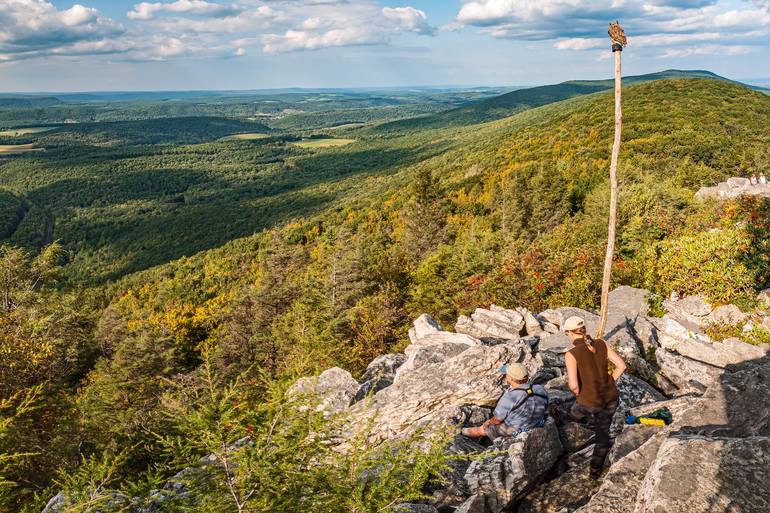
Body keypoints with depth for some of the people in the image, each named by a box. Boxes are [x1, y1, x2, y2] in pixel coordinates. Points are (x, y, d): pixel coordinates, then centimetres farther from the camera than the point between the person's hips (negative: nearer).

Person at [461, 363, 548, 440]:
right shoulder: (542, 391, -16)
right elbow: (545, 412, 3)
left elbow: (497, 420, -15)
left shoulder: (509, 398, -31)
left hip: (514, 433, -5)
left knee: (484, 429, 22)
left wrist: (488, 422, 8)